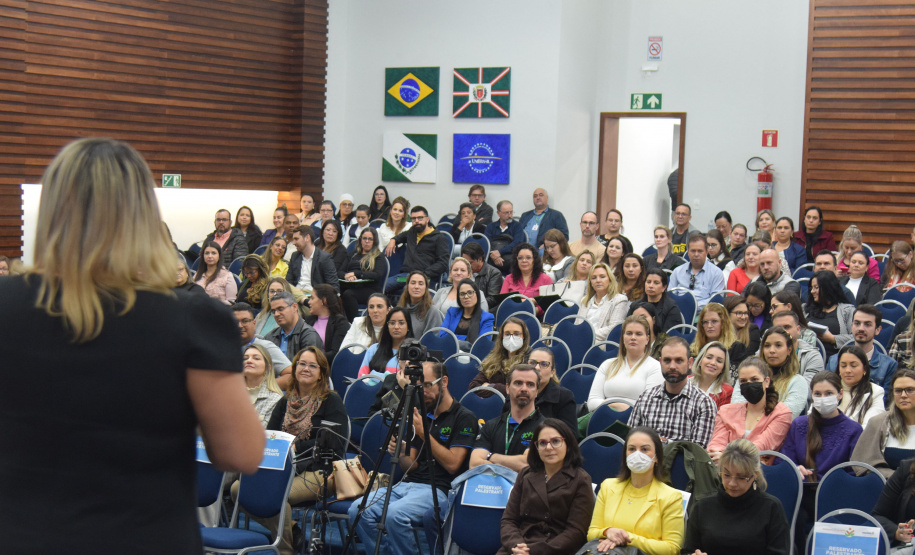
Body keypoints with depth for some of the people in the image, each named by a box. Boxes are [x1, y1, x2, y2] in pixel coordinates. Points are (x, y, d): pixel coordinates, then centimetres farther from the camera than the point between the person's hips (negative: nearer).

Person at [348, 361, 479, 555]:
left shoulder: (464, 418, 0)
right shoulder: (423, 416, 21)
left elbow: (452, 464, -10)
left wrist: (423, 433, -11)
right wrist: (400, 455, -3)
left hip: (437, 489, -7)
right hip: (407, 484, 7)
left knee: (395, 514, -35)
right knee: (358, 510, -19)